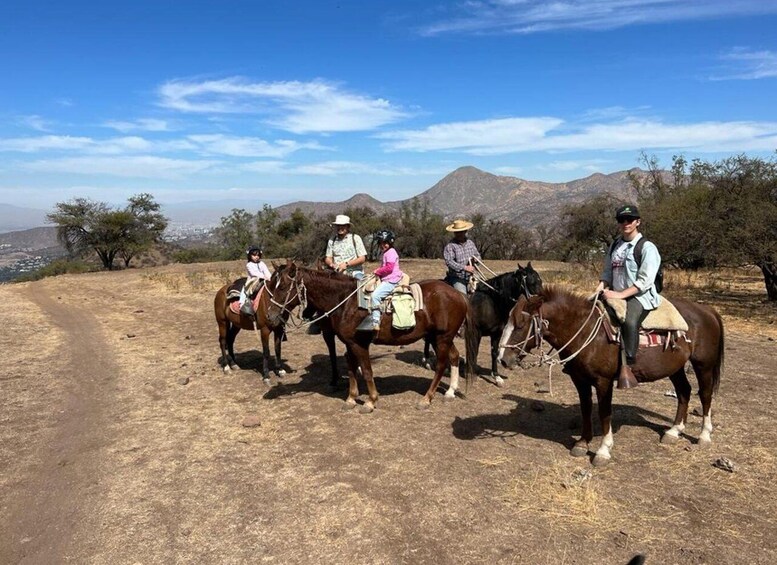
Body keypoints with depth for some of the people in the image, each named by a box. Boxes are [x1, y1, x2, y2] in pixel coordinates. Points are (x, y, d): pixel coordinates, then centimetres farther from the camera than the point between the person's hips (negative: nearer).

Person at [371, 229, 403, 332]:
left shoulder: (391, 252, -10)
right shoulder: (386, 253, 22)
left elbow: (389, 268, -20)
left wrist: (377, 271, -11)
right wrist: (377, 272, 12)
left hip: (391, 281, -11)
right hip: (386, 280, 11)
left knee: (375, 295, -24)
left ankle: (376, 321, -25)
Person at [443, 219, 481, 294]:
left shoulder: (471, 243, 11)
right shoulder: (450, 246, -9)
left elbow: (478, 255, 21)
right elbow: (449, 261, -20)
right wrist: (464, 267, -28)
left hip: (470, 277, 6)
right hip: (457, 279, -6)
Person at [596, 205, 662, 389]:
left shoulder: (647, 247, -5)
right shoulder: (614, 246, 15)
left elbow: (645, 281, -13)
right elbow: (607, 272, 19)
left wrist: (620, 294, -21)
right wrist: (601, 287, -3)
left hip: (641, 296, -7)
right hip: (615, 295, 7)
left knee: (629, 321, -36)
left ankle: (627, 366, -30)